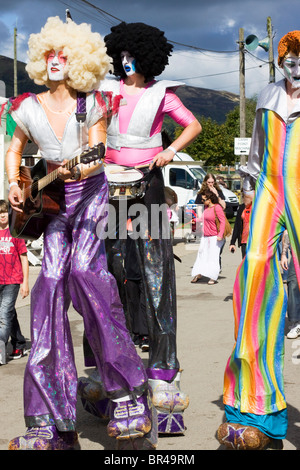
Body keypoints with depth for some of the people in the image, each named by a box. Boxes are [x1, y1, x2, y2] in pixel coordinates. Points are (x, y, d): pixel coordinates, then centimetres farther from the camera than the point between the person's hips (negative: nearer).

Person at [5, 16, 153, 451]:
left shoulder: (92, 104, -4)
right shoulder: (29, 109, 4)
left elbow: (97, 155, -9)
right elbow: (15, 147, 20)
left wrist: (81, 168, -31)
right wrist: (14, 184, 3)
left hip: (92, 193, -3)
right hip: (53, 203, 3)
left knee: (84, 270, -29)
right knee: (50, 284, -11)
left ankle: (128, 391, -24)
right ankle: (53, 424, -9)